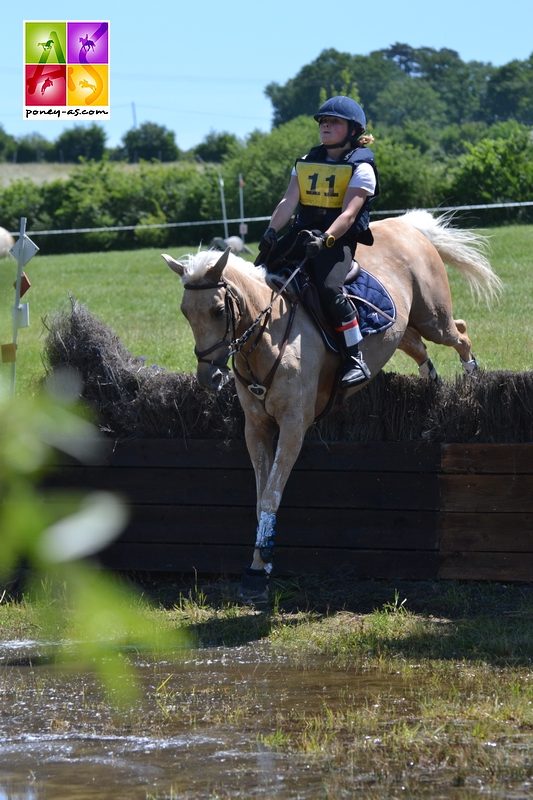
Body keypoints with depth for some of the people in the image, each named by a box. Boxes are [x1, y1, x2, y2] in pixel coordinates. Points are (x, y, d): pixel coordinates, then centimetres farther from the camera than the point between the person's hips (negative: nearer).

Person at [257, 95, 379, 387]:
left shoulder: (360, 167, -2)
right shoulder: (306, 163, 17)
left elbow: (349, 213, -14)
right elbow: (288, 201, 5)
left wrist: (326, 239, -30)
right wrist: (271, 232, -12)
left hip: (339, 239, -7)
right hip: (303, 233, 7)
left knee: (329, 288, -31)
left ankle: (355, 361, -25)